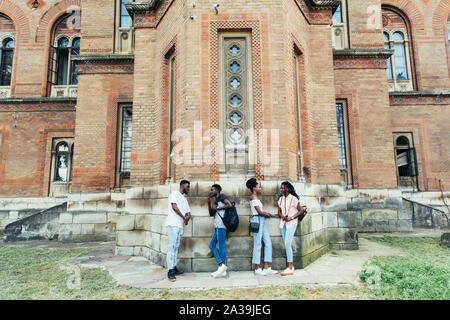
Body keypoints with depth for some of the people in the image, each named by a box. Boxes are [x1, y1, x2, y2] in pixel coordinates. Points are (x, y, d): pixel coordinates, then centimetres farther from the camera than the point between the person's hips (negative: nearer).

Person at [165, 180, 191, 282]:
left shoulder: (185, 199, 25)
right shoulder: (175, 193, 2)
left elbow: (188, 212, 19)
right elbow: (174, 206, -11)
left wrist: (187, 217, -5)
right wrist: (184, 217, -8)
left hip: (180, 225, 8)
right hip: (172, 224, -8)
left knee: (176, 247, 9)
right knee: (171, 247, -8)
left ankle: (174, 268, 15)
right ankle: (170, 271, -7)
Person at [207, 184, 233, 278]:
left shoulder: (221, 197, -1)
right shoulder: (216, 200, 23)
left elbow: (230, 205, -16)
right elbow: (211, 214, 20)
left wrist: (217, 208, -11)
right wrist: (209, 201, 16)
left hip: (221, 226, -9)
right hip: (217, 226, 9)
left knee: (221, 246, -6)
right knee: (212, 246, 8)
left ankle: (223, 270, -1)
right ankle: (221, 265, 6)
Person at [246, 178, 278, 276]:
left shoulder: (257, 198, 19)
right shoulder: (253, 197, -9)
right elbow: (259, 212, -13)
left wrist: (267, 214, 3)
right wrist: (269, 214, 1)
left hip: (262, 221, 9)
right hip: (257, 220, -9)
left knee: (268, 243, 5)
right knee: (257, 245, -3)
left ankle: (266, 268, 8)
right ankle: (257, 269, 6)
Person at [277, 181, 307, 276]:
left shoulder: (293, 199, -9)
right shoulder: (281, 199, 11)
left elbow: (301, 210, -7)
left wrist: (292, 217, -15)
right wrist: (283, 216, -4)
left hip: (292, 223, -6)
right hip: (283, 223, 6)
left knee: (287, 244, -12)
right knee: (287, 245, 8)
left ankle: (290, 269, -6)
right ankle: (291, 266, 17)